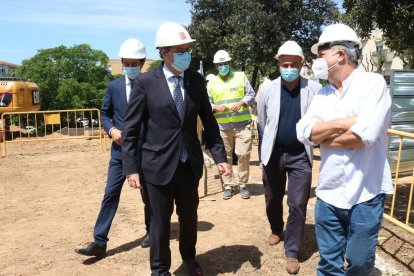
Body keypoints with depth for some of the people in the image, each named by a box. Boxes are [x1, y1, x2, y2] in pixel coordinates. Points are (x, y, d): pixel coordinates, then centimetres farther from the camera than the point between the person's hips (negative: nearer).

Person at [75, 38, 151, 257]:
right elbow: (105, 114, 11)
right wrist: (111, 130, -8)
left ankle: (151, 232, 34)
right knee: (110, 194, 2)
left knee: (148, 195, 12)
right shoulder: (114, 86, 5)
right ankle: (99, 241, 11)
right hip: (120, 150, 2)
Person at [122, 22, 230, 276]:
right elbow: (130, 129, -6)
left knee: (189, 216, 19)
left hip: (190, 162, 3)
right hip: (160, 164, -3)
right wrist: (132, 168, -9)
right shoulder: (146, 82, -10)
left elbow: (209, 122, 5)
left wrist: (220, 156, -1)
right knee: (161, 220, 11)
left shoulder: (197, 80, 0)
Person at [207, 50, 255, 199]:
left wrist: (241, 103, -13)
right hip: (222, 126, 1)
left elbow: (251, 94, 5)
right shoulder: (211, 82, 9)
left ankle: (242, 184, 13)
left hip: (242, 124, -1)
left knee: (243, 154, -3)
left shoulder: (240, 76, 7)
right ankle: (228, 186, 16)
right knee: (225, 157, 4)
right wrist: (216, 108, -13)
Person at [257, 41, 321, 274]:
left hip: (300, 155, -1)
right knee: (273, 199, 18)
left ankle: (292, 252, 18)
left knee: (298, 205, 1)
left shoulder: (314, 89, -10)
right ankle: (276, 229, 47)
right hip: (273, 153, 2)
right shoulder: (267, 88, -6)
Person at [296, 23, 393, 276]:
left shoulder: (373, 83, -10)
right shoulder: (323, 94, 6)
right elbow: (304, 133, -5)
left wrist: (323, 136, -8)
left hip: (364, 195, -4)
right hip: (328, 193, 5)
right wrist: (343, 123, -16)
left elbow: (365, 135, -22)